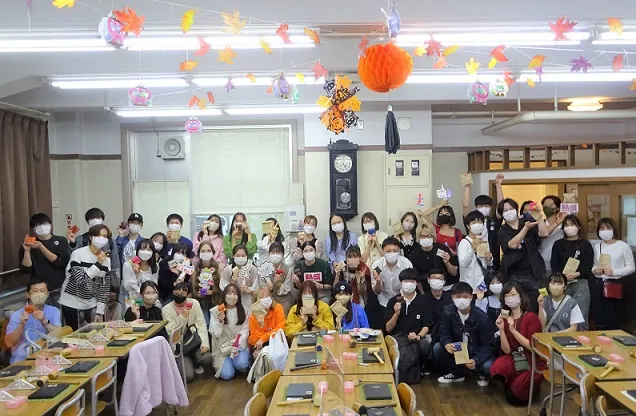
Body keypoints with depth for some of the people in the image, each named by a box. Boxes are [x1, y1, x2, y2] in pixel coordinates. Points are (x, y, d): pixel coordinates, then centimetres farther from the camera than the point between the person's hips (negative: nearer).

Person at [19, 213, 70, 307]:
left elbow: (61, 262, -11)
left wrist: (41, 247, -17)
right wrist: (27, 251, -15)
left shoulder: (61, 241, 4)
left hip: (60, 290, 0)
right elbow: (25, 269, -3)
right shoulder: (29, 245, 6)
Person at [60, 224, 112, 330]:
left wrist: (99, 311, -2)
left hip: (91, 304, 4)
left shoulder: (106, 259, -2)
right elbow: (80, 281, -23)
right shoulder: (78, 254, -14)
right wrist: (98, 264, -25)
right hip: (72, 303, -4)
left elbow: (105, 287, 2)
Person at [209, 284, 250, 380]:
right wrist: (219, 321, -22)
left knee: (241, 364, -29)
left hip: (239, 346, 1)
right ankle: (224, 363, 15)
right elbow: (215, 334, -4)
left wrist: (236, 345, -18)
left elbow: (245, 331, -2)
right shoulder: (216, 311, -2)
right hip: (222, 347, -1)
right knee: (227, 375, -18)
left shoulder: (243, 310, 3)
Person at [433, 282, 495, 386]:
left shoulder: (482, 317, -21)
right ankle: (457, 373, 6)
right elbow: (444, 334, -12)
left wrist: (476, 360, -38)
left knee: (488, 367, -33)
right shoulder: (448, 312, -12)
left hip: (478, 352, -3)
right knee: (437, 348, -21)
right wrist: (447, 344, -38)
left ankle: (483, 375, 9)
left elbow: (487, 345, -20)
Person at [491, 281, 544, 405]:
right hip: (514, 358, 5)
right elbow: (507, 350, -3)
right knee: (495, 369, -26)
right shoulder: (505, 318, 1)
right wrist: (501, 329, -16)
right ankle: (514, 385, 5)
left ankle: (531, 386, 16)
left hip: (533, 361, -5)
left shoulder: (531, 317, -14)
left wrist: (513, 330, -22)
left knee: (514, 397, -15)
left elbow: (532, 347, -17)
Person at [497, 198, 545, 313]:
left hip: (533, 273, 0)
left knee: (533, 308, -5)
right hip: (514, 276, 0)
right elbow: (513, 244, -17)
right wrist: (526, 228, -26)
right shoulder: (502, 232, 3)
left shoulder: (527, 222, 7)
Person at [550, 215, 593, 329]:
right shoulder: (558, 244, 13)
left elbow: (588, 265, 0)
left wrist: (576, 274, -18)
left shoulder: (586, 244, 10)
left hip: (581, 283, -1)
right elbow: (554, 264, 5)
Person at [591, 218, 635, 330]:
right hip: (597, 285, 4)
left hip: (614, 285, -4)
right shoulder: (597, 246, 11)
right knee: (599, 321, 9)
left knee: (613, 323, -1)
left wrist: (614, 272, -16)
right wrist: (595, 270, -1)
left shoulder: (623, 246, -4)